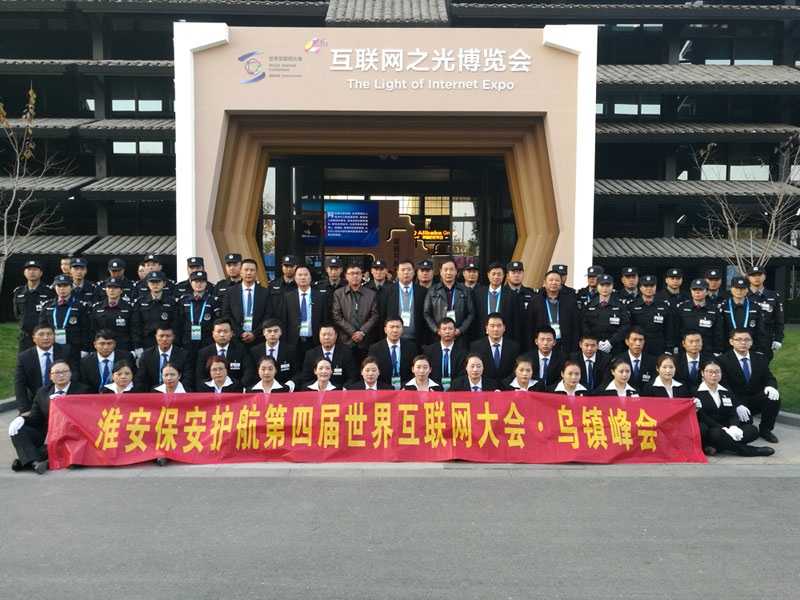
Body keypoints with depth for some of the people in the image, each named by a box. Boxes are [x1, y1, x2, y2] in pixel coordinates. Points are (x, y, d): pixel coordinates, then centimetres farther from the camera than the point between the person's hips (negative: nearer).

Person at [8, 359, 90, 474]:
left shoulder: (82, 390, 2)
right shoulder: (42, 392, 15)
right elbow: (35, 417, 11)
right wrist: (22, 419, -12)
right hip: (44, 437, 5)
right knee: (17, 428, -16)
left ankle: (24, 460, -25)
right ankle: (35, 462, -32)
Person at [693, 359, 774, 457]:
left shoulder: (726, 392, 18)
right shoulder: (696, 392, -2)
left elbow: (733, 414, 9)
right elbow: (702, 417, -12)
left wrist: (733, 427, -15)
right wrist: (724, 429, -23)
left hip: (725, 428, 7)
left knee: (753, 430, -16)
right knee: (717, 433, -39)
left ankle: (715, 446, -28)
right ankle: (749, 451, -21)